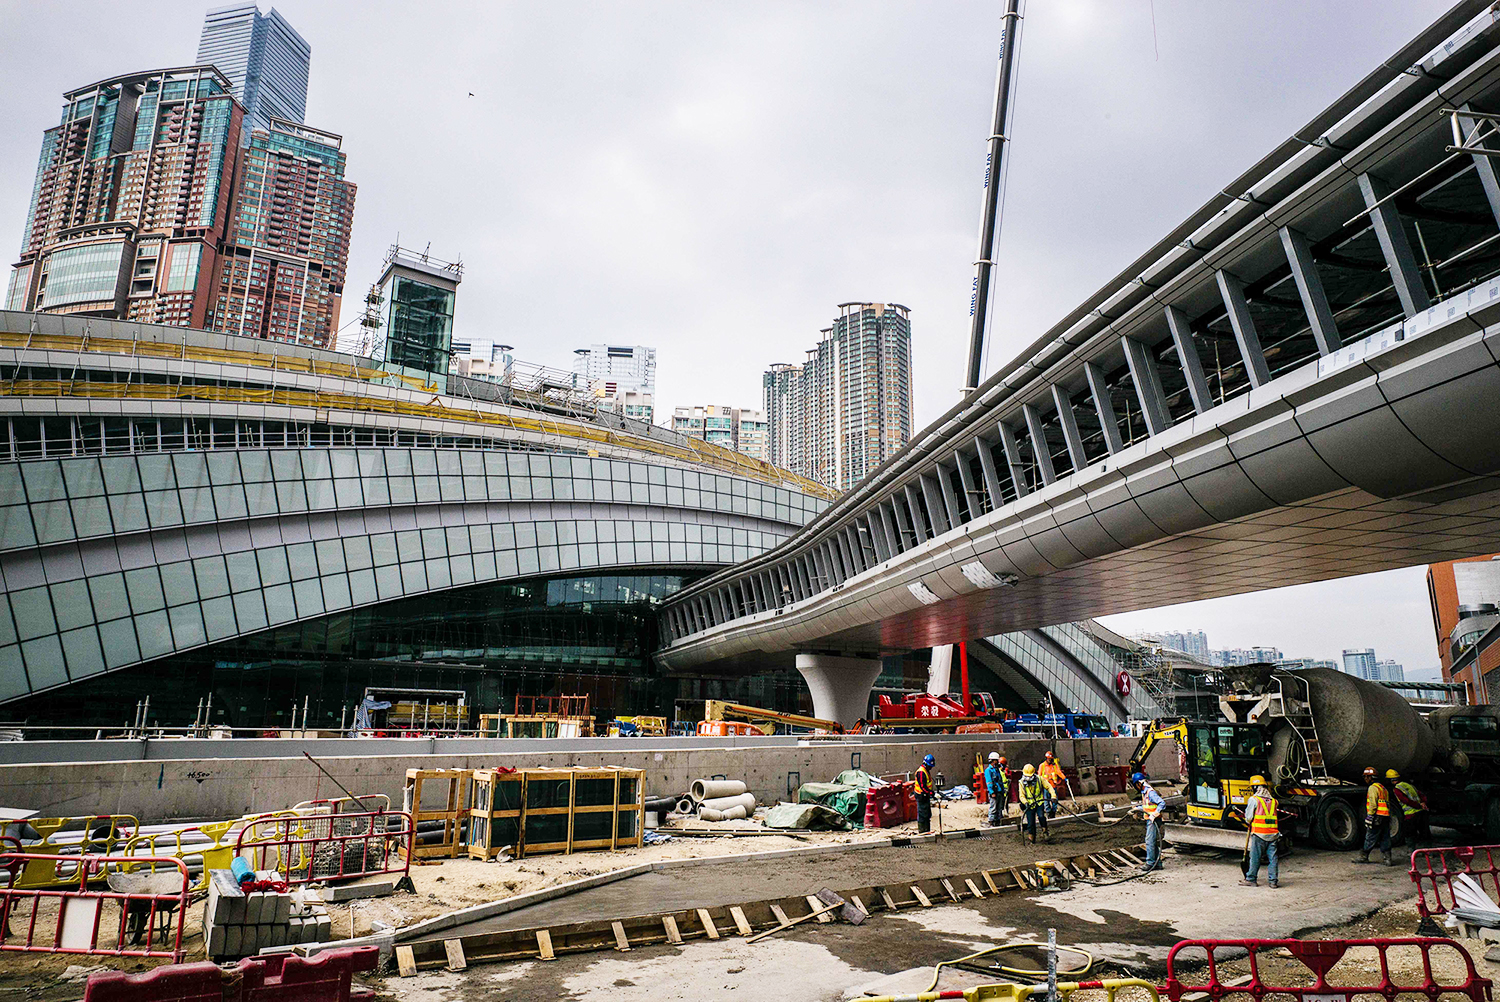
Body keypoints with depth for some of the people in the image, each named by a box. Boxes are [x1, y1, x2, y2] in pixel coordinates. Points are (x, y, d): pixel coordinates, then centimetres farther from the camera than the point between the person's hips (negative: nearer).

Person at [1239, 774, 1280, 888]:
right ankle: (1272, 881, 10)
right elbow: (1273, 816, 15)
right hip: (1273, 834, 5)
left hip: (1259, 833, -5)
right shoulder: (1273, 800, 9)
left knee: (1255, 857, 3)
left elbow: (1248, 817, -4)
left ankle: (1251, 879, 9)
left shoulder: (1253, 799, -6)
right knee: (1272, 858, 9)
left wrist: (1248, 823, 16)